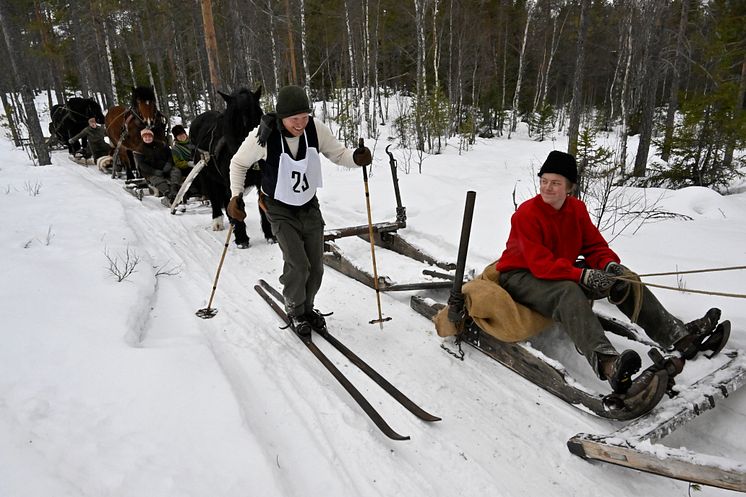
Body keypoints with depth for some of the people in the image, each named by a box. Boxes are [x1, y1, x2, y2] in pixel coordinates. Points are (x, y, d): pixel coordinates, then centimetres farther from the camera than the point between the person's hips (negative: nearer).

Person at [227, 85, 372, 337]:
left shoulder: (316, 129, -18)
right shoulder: (263, 135, -24)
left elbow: (337, 153, -4)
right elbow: (239, 163, -6)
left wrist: (355, 157, -26)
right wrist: (236, 195, -15)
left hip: (309, 205, 3)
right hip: (280, 209, -3)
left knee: (316, 267, 5)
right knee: (298, 265, -15)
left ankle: (307, 308, 33)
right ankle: (295, 311, 14)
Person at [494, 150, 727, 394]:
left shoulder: (577, 208, 2)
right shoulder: (526, 214, -19)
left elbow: (595, 246, 4)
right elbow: (540, 264, -26)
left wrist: (610, 265, -19)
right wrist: (584, 276, -36)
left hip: (563, 273, 7)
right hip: (520, 276, -7)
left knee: (623, 279, -5)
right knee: (569, 293, -37)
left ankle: (679, 335, -8)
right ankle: (607, 363, -57)